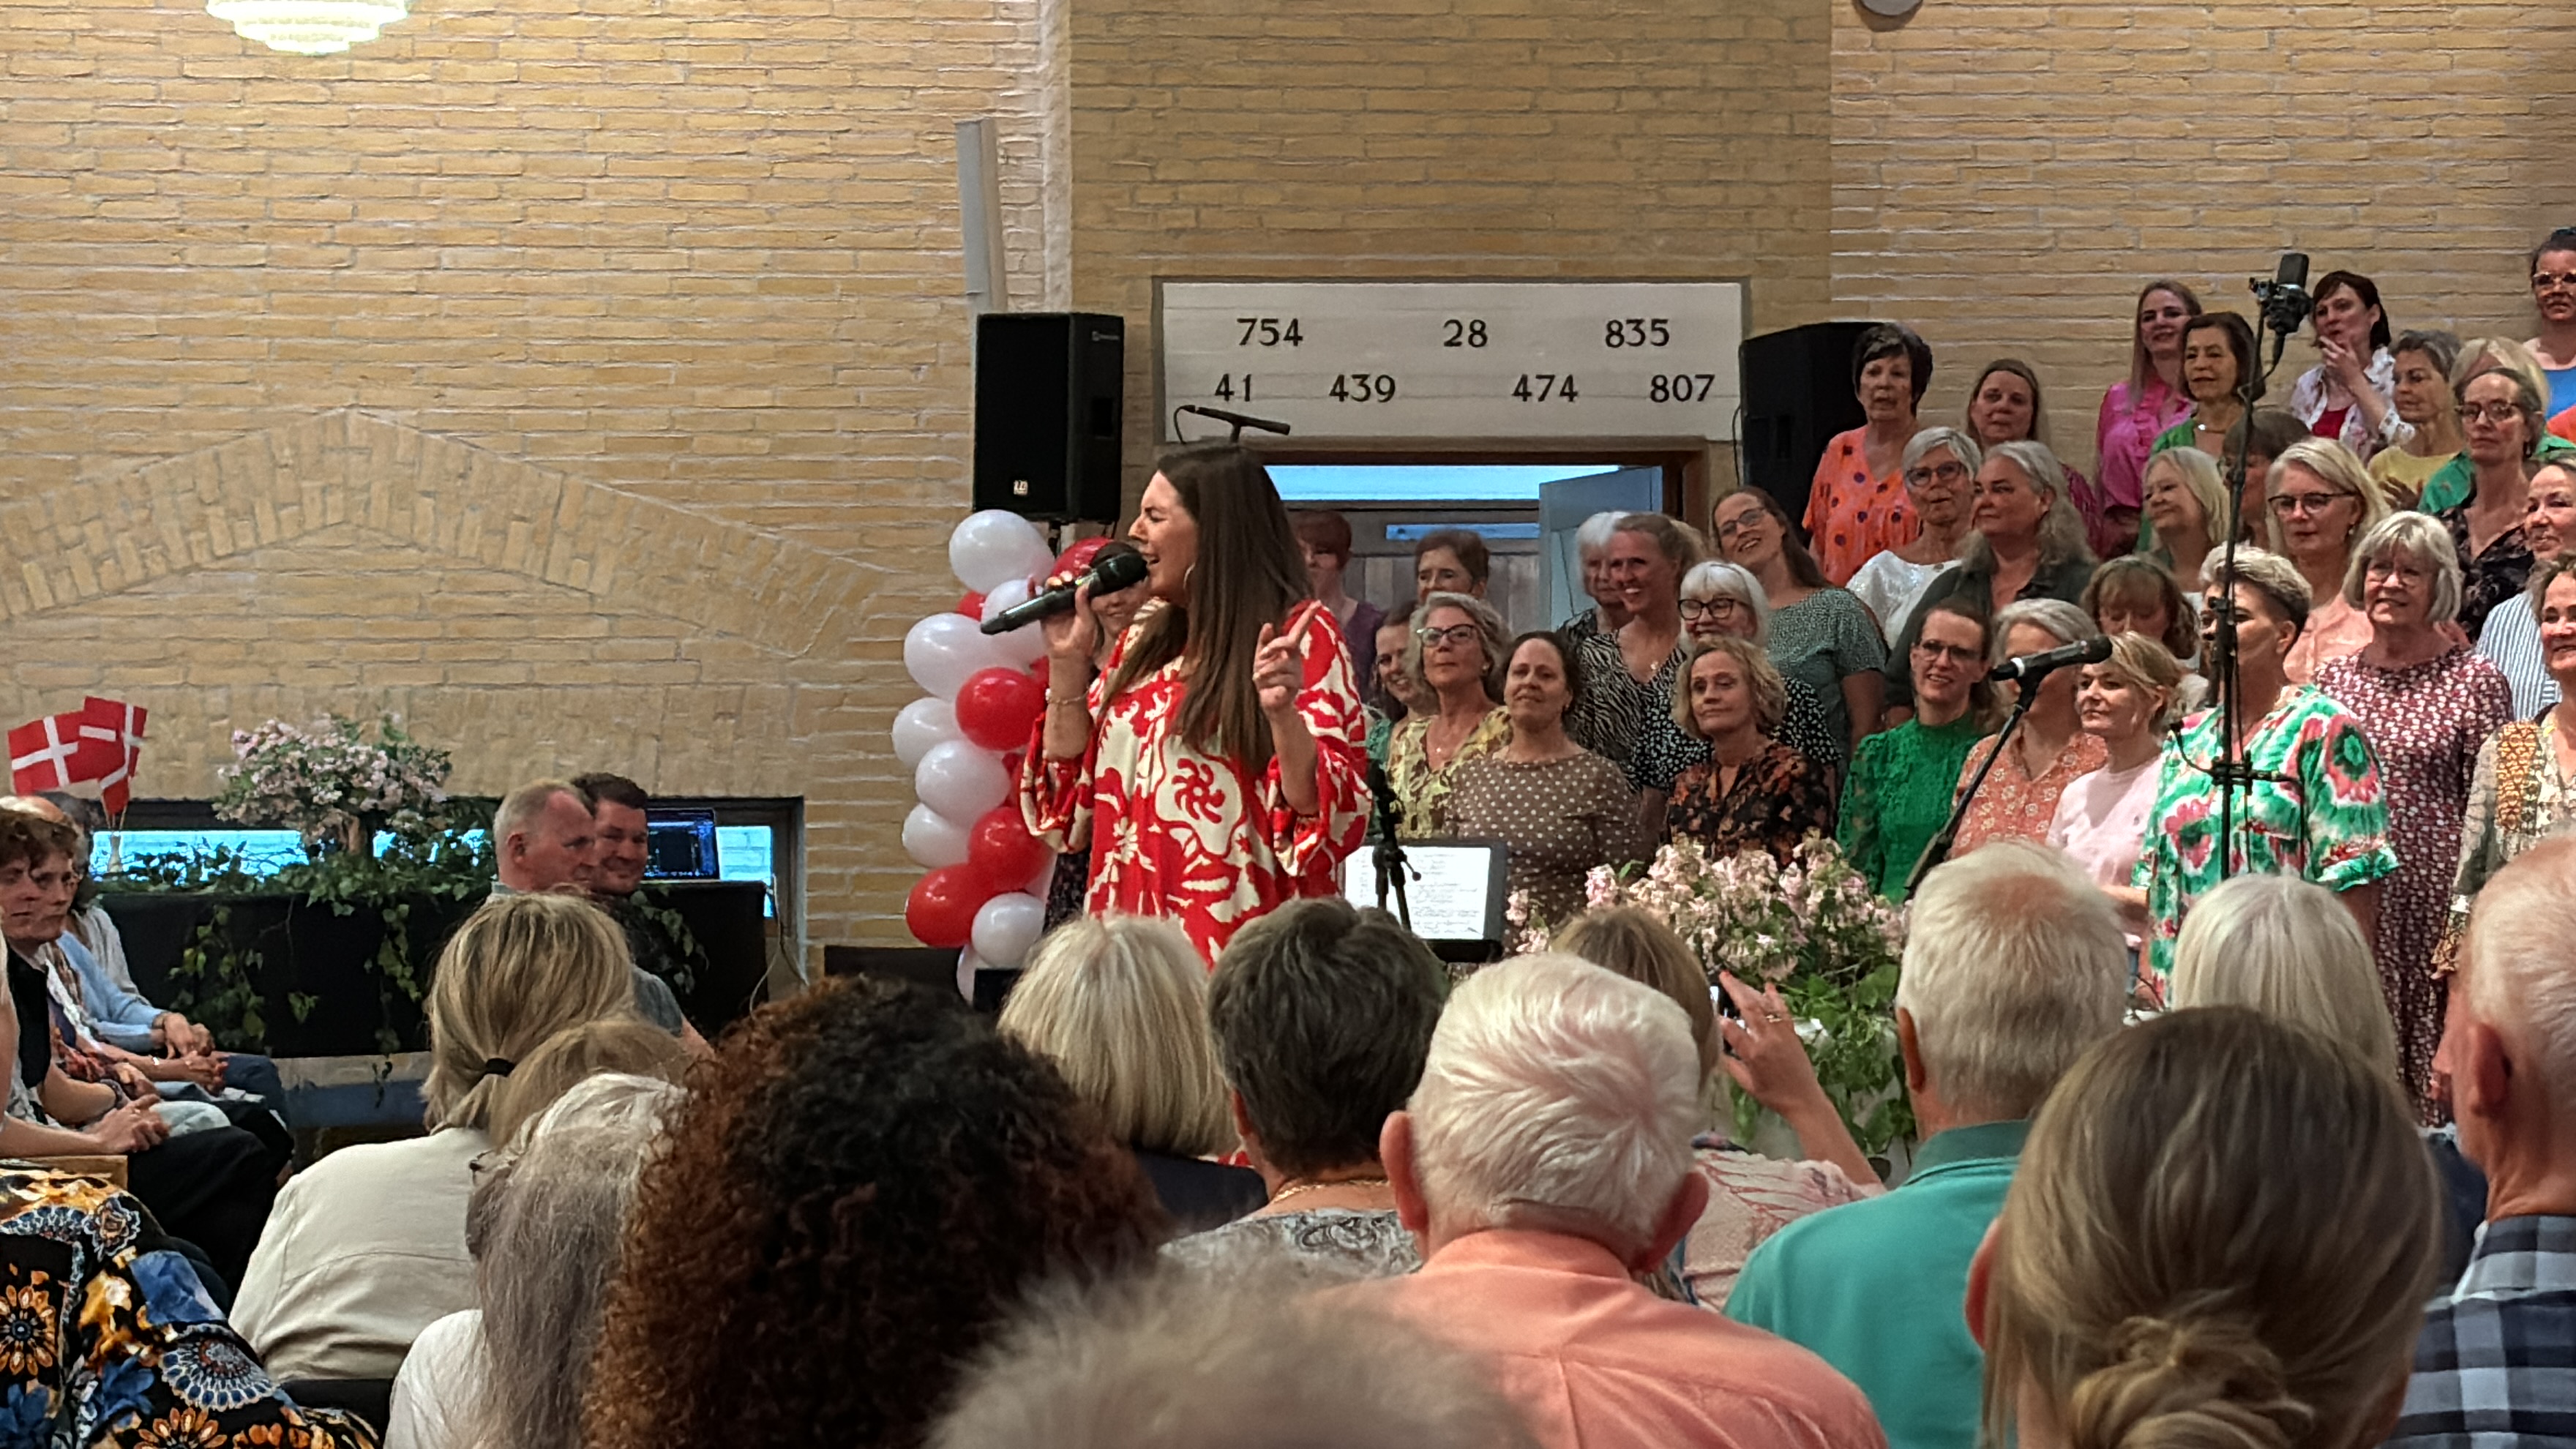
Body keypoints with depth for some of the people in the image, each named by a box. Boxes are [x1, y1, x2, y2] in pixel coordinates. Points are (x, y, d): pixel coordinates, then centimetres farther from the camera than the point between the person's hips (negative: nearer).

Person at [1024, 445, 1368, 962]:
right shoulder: (1142, 646, 15)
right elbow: (1065, 810, 14)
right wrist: (1068, 662, 7)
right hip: (1130, 948, 6)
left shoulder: (1299, 634, -4)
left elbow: (1335, 817, -12)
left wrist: (1283, 714, -29)